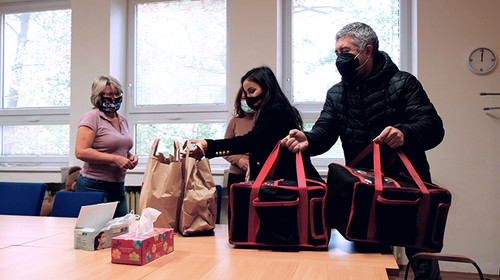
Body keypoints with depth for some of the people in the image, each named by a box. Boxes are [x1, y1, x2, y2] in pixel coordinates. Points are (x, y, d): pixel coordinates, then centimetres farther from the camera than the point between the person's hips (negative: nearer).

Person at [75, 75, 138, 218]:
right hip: (94, 186, -7)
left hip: (118, 187, 7)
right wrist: (115, 159, -21)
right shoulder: (91, 117, -7)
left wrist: (130, 157, 5)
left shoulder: (123, 121, 16)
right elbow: (81, 152, -17)